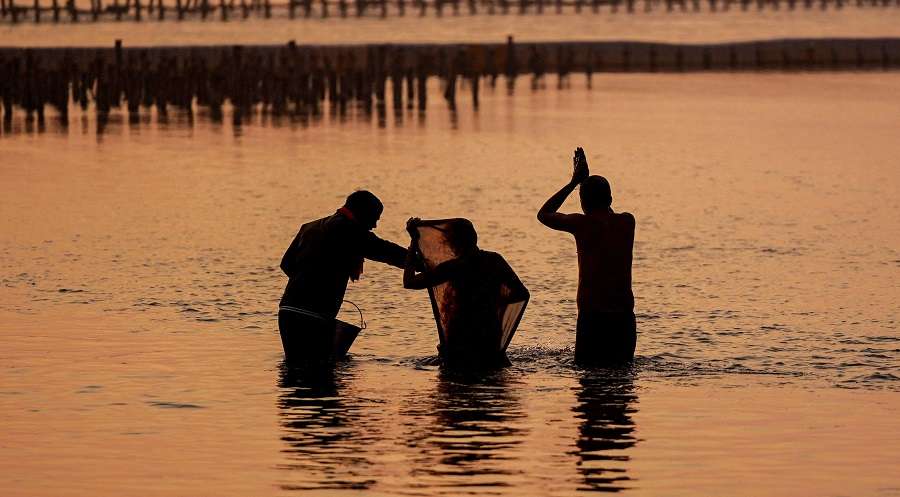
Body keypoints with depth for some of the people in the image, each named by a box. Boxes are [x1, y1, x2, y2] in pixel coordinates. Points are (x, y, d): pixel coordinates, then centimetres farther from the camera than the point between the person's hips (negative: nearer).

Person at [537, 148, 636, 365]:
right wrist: (586, 181, 32)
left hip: (592, 315, -5)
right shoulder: (627, 222, 6)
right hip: (624, 315, 5)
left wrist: (574, 182, 13)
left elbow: (543, 214, 11)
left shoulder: (583, 223, -7)